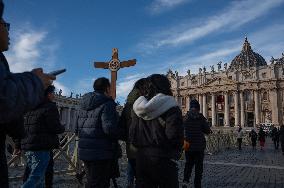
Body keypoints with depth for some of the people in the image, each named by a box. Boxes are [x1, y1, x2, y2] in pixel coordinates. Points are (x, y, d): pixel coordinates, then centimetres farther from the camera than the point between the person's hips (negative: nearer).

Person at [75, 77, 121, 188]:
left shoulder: (83, 105, 12)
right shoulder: (107, 104, -14)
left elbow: (76, 128, 15)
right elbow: (109, 128, -24)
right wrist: (120, 133, -5)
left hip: (84, 151, 8)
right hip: (101, 153, -8)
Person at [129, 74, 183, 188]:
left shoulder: (138, 108, 7)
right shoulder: (169, 106, -11)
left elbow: (132, 137, 7)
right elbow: (174, 136, -18)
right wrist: (176, 154, 0)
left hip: (141, 158, 6)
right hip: (163, 158, -5)